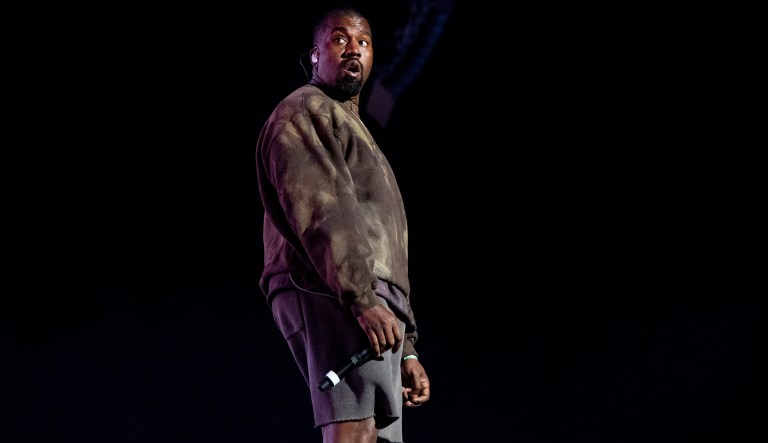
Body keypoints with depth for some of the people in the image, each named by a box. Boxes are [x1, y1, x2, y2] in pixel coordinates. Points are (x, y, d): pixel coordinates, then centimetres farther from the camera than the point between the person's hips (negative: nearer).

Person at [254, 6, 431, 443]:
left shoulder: (353, 129, 35)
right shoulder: (307, 110, 6)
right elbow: (317, 209, -12)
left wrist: (407, 349, 25)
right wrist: (362, 297, -23)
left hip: (374, 303, 9)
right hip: (332, 295, -9)